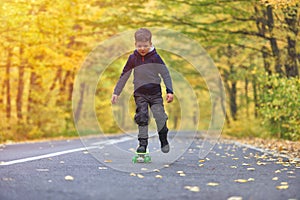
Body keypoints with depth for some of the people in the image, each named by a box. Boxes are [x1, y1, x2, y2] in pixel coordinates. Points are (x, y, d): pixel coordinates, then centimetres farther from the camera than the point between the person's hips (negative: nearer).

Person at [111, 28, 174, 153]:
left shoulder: (155, 57, -5)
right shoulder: (133, 58, 1)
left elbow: (165, 74, -2)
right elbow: (124, 76, 8)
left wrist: (169, 91, -10)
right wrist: (116, 92, 6)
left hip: (155, 92, -1)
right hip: (140, 94, 2)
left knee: (160, 117, -6)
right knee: (142, 118, -3)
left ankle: (164, 141, 15)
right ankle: (143, 143, 5)